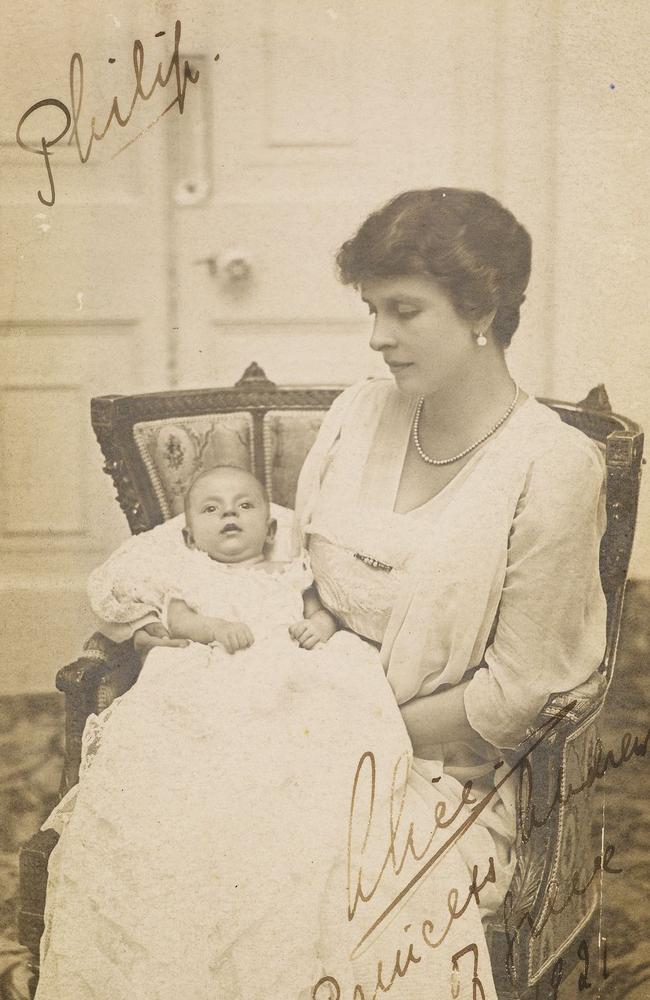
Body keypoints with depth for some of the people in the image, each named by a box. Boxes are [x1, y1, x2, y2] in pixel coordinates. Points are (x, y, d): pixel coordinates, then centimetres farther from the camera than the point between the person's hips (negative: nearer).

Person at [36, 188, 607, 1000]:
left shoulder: (554, 468, -13)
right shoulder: (358, 415, 6)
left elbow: (517, 691, -12)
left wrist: (374, 729, -11)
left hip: (446, 770, -4)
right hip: (315, 723, 5)